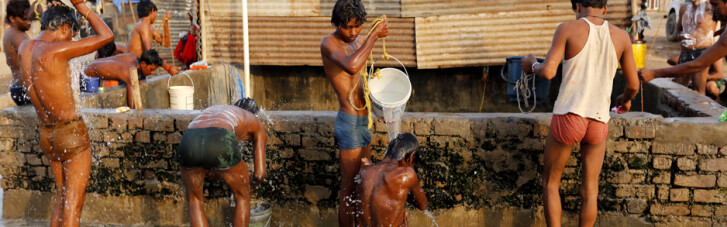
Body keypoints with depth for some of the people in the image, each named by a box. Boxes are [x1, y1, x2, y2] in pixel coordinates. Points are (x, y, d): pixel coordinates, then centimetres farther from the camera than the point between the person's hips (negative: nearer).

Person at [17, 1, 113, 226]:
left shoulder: (24, 48, 1)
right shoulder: (56, 51, -22)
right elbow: (106, 35, -19)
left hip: (47, 135, 8)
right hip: (72, 132, -8)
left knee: (62, 197, 19)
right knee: (74, 201, -1)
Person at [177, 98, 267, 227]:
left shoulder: (210, 110, 44)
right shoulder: (258, 125, 32)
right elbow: (260, 174, 24)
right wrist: (250, 184, 47)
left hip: (188, 140, 4)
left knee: (194, 200, 30)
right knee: (242, 197, 26)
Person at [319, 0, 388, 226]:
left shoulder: (359, 41, 9)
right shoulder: (329, 43, -17)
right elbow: (351, 67, -38)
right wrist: (374, 35, -29)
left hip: (363, 121, 9)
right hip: (350, 122, -9)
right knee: (349, 187, 0)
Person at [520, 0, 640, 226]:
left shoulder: (568, 29, -4)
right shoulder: (621, 36, 6)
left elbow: (548, 72, -13)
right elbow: (633, 85, 9)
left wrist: (532, 64, 9)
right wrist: (625, 99, 31)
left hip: (568, 116, -3)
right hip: (599, 121, 3)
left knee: (551, 183, 15)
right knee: (590, 190, 16)